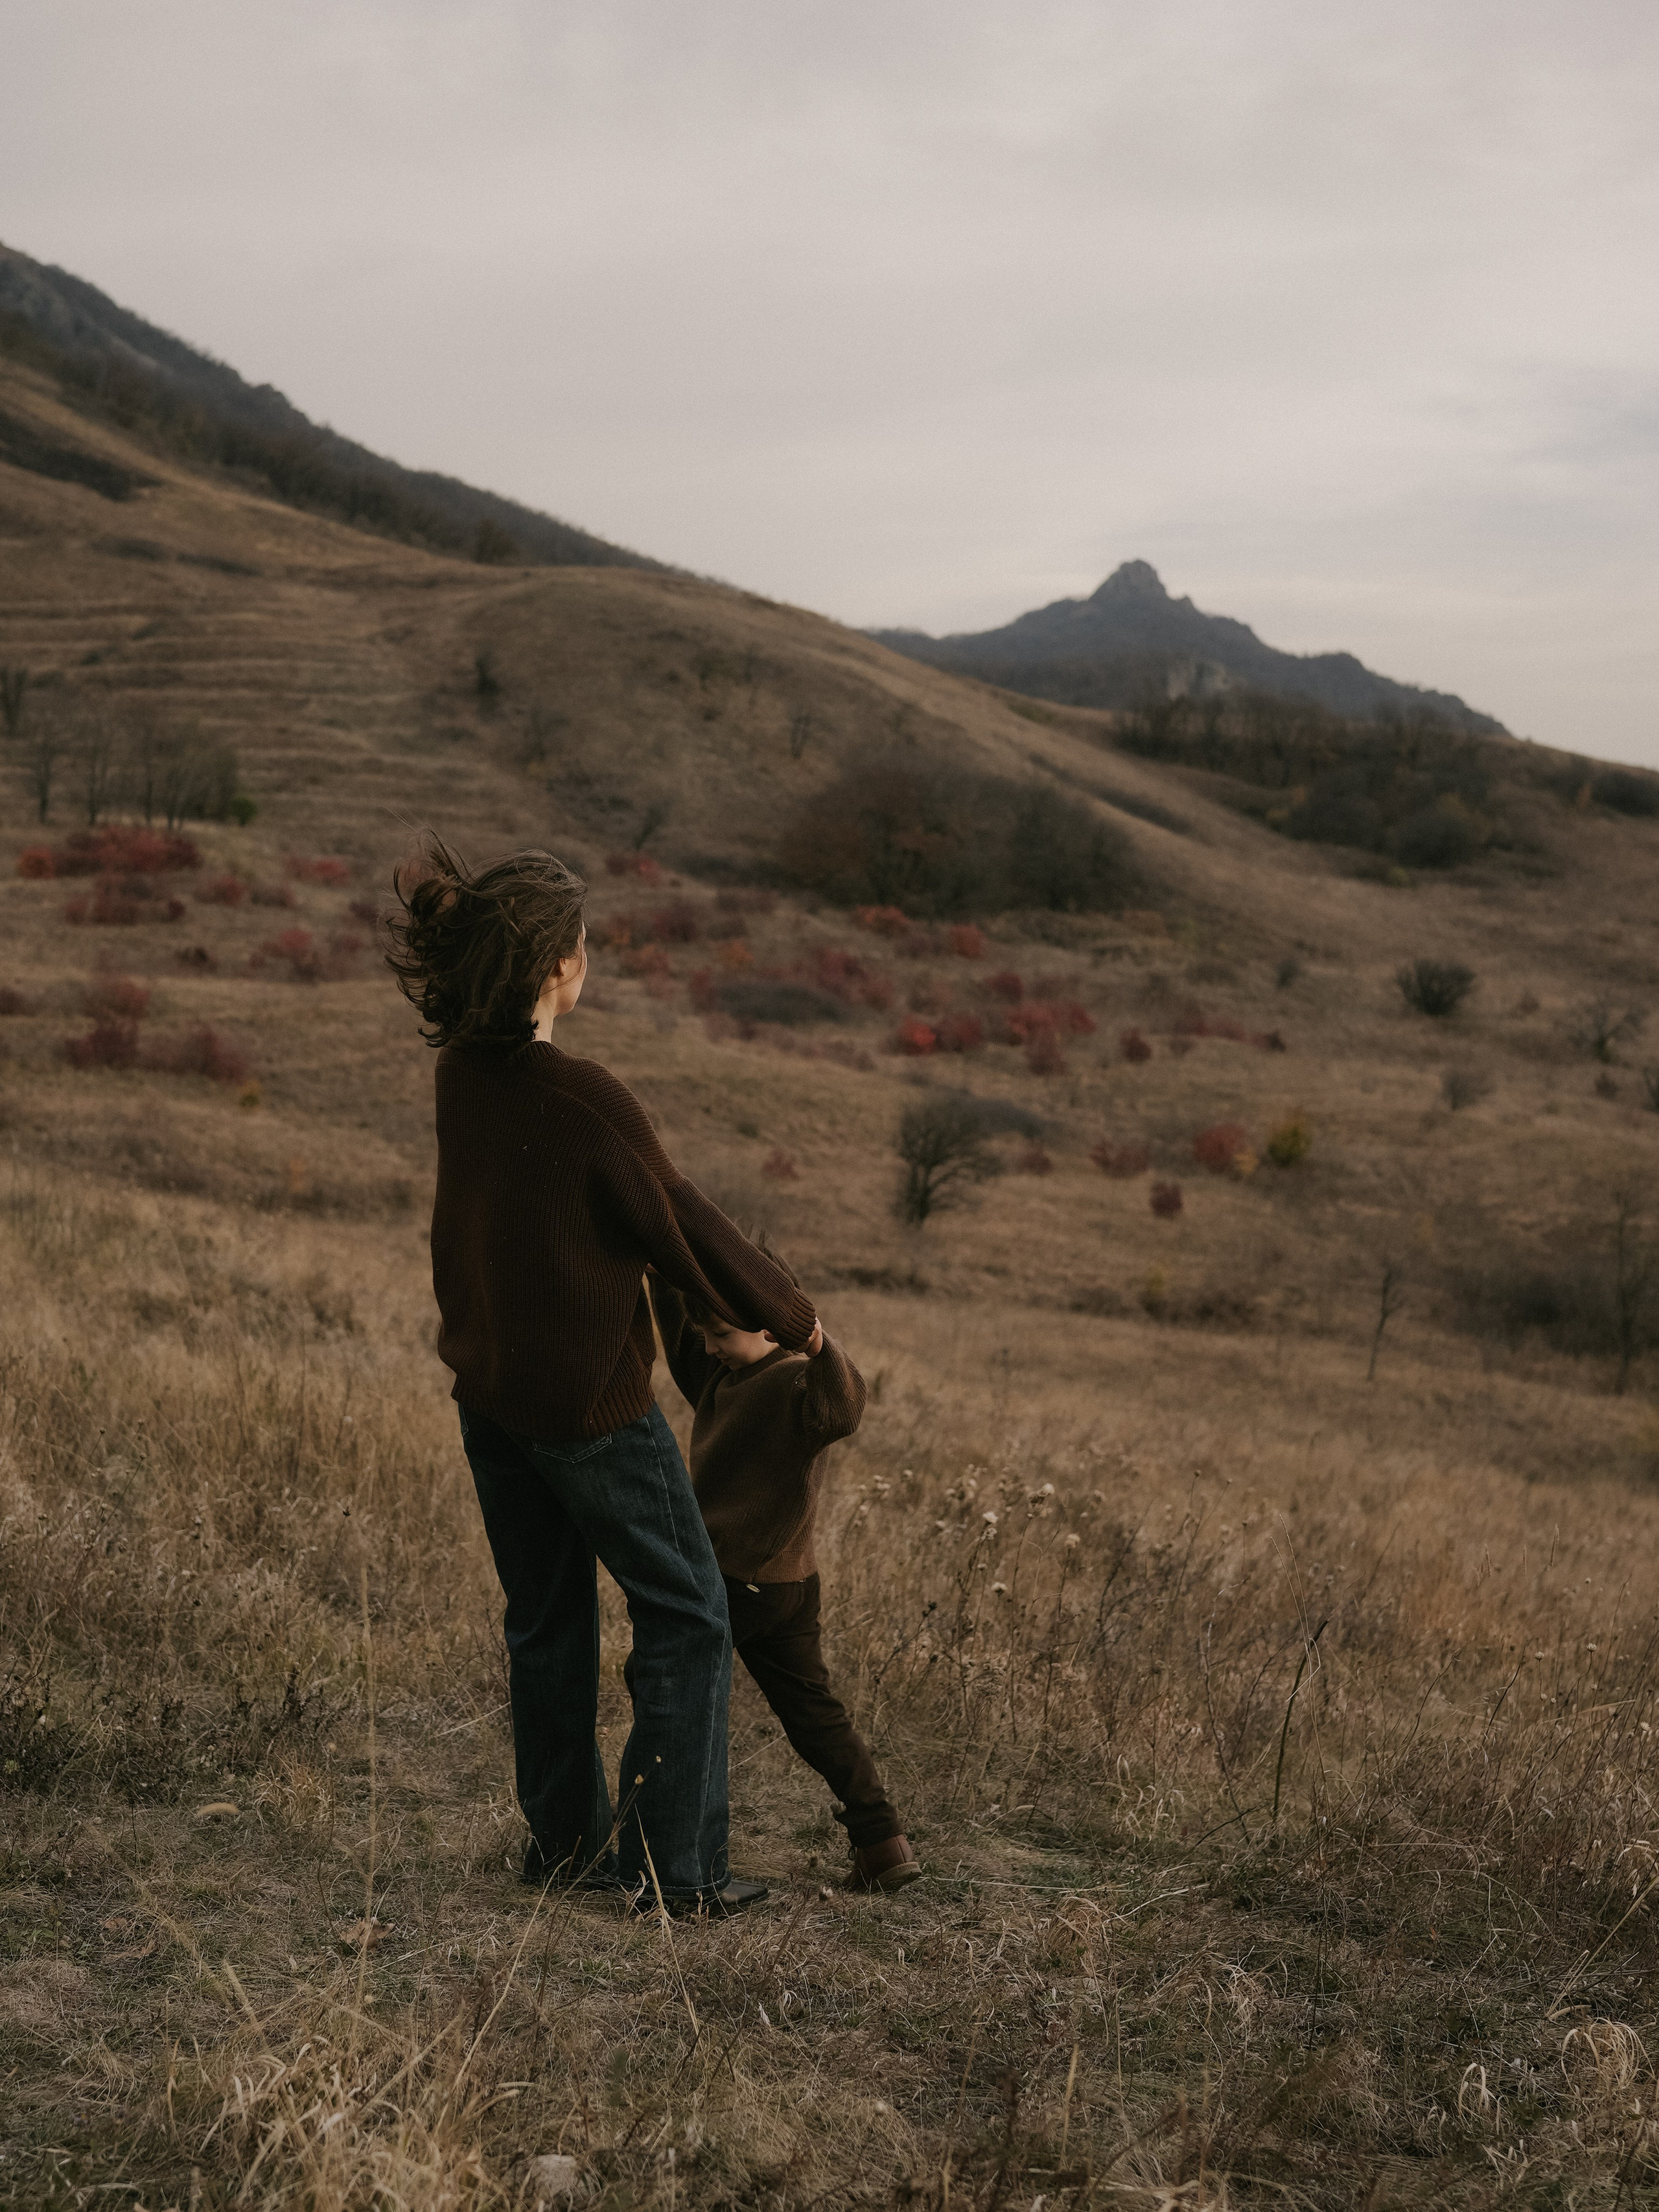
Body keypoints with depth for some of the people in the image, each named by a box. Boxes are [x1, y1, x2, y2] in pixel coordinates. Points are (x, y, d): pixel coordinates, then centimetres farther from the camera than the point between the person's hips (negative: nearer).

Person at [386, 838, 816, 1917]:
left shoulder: (462, 1073, -3)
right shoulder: (586, 1098, -25)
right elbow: (685, 1224, -14)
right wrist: (790, 1314, 3)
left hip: (490, 1390, 7)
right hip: (590, 1397, -7)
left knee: (547, 1619, 19)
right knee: (686, 1620, 6)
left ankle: (565, 1839, 30)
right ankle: (673, 1865, 9)